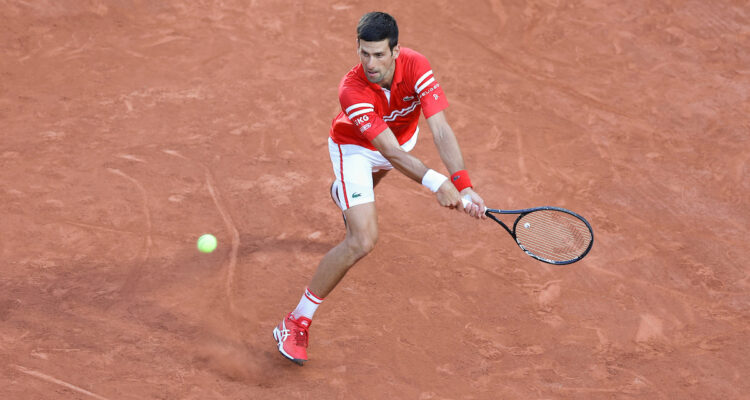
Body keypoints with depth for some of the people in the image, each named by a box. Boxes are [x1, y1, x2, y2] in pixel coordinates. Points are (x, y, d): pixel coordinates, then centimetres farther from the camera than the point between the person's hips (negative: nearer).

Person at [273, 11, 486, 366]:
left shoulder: (415, 66, -34)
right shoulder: (351, 90, -41)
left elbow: (440, 130, -38)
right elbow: (391, 153, -44)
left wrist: (464, 186, -49)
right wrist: (437, 183, -57)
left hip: (403, 136, 5)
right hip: (355, 147, -5)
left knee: (367, 184, 40)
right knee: (362, 242, -22)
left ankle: (341, 193, 82)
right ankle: (297, 322, -10)